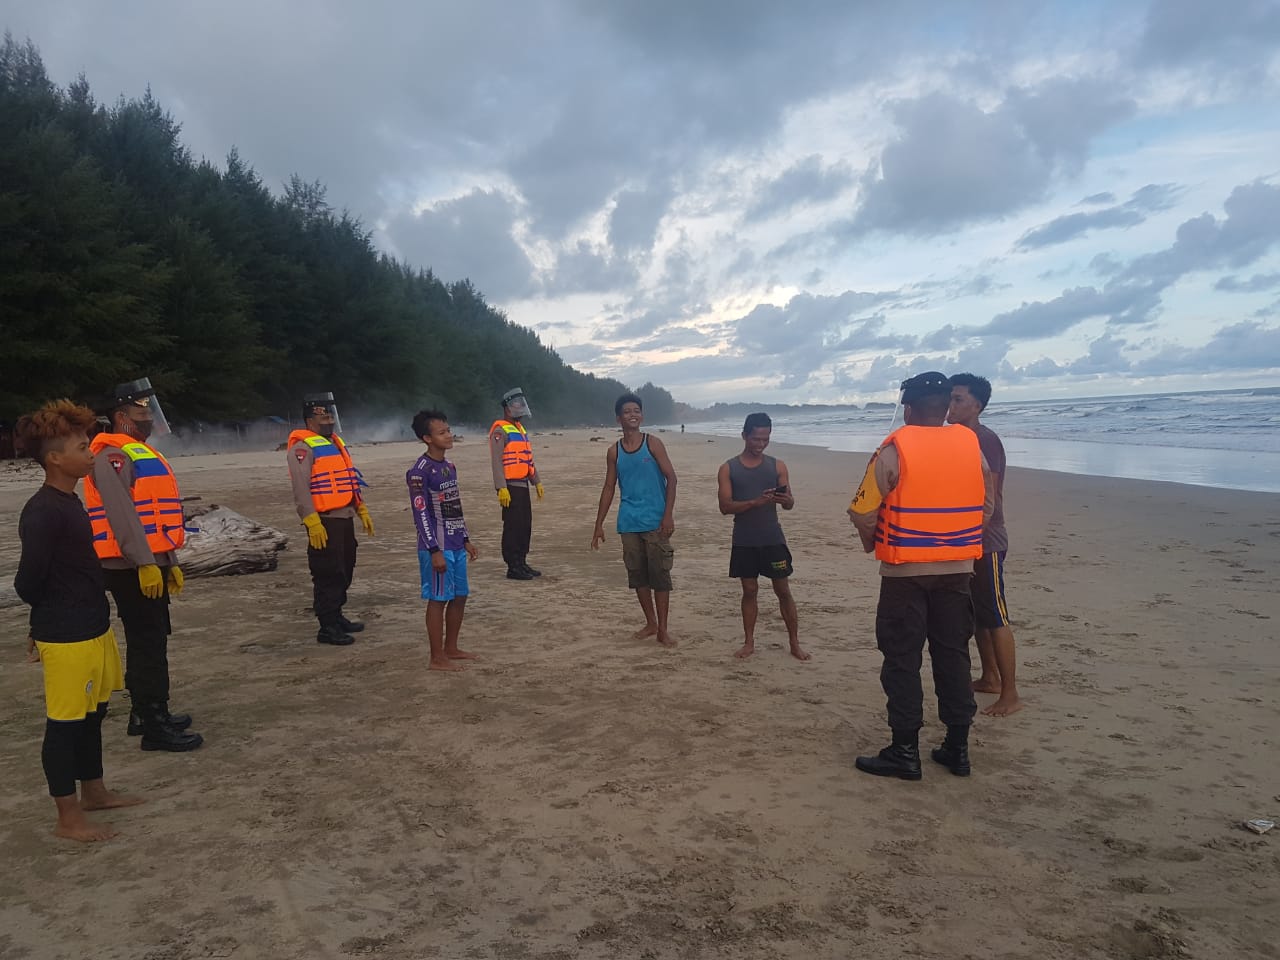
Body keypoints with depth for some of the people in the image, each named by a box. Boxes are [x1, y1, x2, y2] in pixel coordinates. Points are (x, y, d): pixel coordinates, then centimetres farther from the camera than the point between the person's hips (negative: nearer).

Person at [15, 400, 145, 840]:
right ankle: (68, 818, 16)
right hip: (65, 638, -9)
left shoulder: (69, 502, 9)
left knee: (92, 713, 20)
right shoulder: (42, 512, -20)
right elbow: (28, 584, -18)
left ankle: (94, 792, 36)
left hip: (93, 629, 9)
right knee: (65, 722, 3)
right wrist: (54, 617, 0)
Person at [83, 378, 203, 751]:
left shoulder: (141, 452, 19)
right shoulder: (113, 455, -13)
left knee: (151, 639, 16)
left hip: (152, 563, 10)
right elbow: (122, 515, -22)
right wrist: (145, 563, -26)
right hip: (133, 568, -10)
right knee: (149, 644, -6)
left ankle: (146, 712, 28)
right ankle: (155, 726, 0)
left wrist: (170, 562, 21)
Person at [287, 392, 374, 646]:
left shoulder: (336, 443, 18)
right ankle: (327, 628, 1)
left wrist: (362, 511, 19)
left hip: (345, 519, 9)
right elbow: (301, 490, -19)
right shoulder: (303, 447, -11)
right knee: (328, 575, -6)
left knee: (345, 571, 16)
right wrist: (313, 523, -24)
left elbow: (350, 481, 24)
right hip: (324, 523, -9)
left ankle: (336, 617, 28)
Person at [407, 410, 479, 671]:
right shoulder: (420, 471, -14)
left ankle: (451, 648, 26)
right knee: (438, 599, -2)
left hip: (456, 546, 8)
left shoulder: (449, 467, 12)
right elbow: (421, 514, -17)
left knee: (460, 596, 13)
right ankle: (437, 658, 6)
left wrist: (465, 539, 19)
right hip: (438, 548, -8)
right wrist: (434, 551, -19)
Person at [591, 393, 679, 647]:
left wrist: (668, 515, -14)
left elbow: (671, 478, -5)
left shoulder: (653, 444, -2)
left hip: (655, 521, -4)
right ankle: (650, 623, 24)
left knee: (660, 574, -3)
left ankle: (662, 630, 5)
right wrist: (599, 525, 9)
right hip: (629, 523, 4)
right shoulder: (614, 452, 7)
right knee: (637, 575, 10)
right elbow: (609, 488, 12)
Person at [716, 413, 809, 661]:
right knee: (749, 590, 7)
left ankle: (795, 643, 13)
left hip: (773, 538, 1)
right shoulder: (728, 469, -1)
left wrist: (785, 499, -23)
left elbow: (790, 504, 2)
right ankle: (749, 643, 19)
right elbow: (725, 506, -9)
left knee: (783, 590, 4)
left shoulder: (777, 466, 2)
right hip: (744, 541, 0)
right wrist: (755, 502, -24)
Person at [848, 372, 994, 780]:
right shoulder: (971, 445, 2)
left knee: (902, 660, 4)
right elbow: (986, 506, 9)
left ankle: (905, 751, 9)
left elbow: (863, 511, -11)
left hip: (905, 570, -4)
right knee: (953, 656, 13)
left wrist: (871, 542, 9)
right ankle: (957, 747, 20)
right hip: (958, 569, 5)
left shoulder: (895, 449, -11)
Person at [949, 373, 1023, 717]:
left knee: (995, 618, -5)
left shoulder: (985, 440, -16)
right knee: (976, 615, 17)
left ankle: (1010, 695, 1)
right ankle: (990, 678, 29)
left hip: (984, 543, -10)